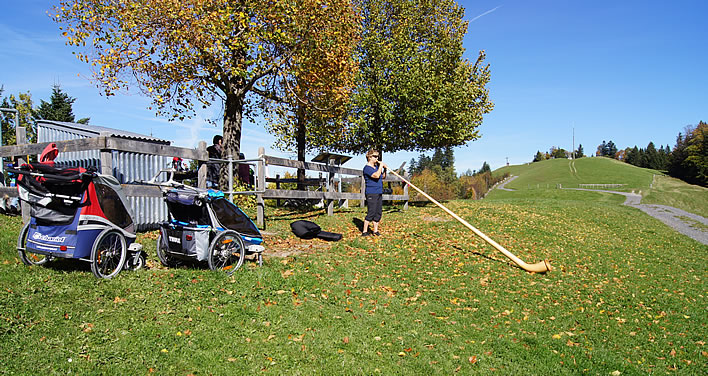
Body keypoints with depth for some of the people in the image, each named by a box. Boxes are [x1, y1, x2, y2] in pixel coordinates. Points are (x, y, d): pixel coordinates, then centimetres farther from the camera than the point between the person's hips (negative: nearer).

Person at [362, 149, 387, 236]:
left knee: (378, 212, 8)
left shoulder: (377, 167, 16)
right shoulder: (367, 168, -10)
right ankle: (364, 231, -5)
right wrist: (381, 166, -12)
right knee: (371, 212, -11)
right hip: (371, 193, -8)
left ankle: (375, 230, 17)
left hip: (379, 193, 8)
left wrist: (384, 169, 9)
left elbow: (383, 177, 26)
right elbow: (376, 175, -25)